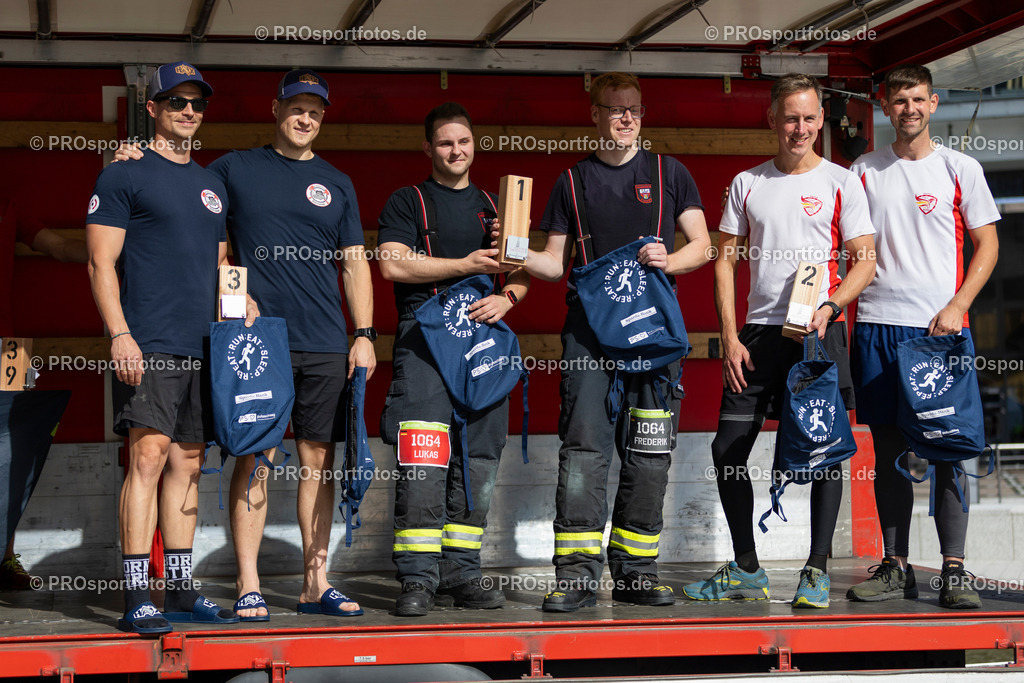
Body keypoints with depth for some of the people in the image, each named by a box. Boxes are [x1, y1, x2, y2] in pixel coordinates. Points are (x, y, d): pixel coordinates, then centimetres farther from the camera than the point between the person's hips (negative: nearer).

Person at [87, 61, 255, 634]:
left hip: (203, 347, 7)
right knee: (151, 453, -13)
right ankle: (137, 597, -11)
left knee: (188, 462, 8)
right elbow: (102, 263, -5)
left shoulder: (212, 186, 20)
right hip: (149, 347, -6)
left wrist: (242, 298, 8)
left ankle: (181, 591, 13)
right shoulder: (124, 176, 1)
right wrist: (120, 335, -15)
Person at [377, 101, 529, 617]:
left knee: (476, 463, 3)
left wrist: (506, 298, -4)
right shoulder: (407, 203, 10)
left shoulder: (494, 207, 22)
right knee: (422, 460, -16)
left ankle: (461, 573, 9)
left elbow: (522, 270, 19)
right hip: (424, 336, -4)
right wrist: (466, 265, -6)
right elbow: (392, 264, -4)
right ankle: (418, 578, -15)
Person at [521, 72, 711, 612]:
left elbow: (701, 246, 10)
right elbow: (554, 263, 13)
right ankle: (578, 570, -11)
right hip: (588, 329, -1)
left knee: (648, 454, 1)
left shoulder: (669, 174, 13)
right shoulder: (573, 183, 14)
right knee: (583, 448, -10)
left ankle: (635, 569, 8)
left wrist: (668, 260, -10)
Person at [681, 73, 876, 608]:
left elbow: (865, 261, 0)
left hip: (819, 331, -3)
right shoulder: (747, 183, 11)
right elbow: (725, 261, 10)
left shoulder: (840, 182, 3)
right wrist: (730, 337, 1)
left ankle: (817, 571, 5)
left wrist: (827, 308, -18)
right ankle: (747, 570, 15)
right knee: (728, 450, 2)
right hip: (758, 332, 3)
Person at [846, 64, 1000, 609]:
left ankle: (954, 570, 0)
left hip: (941, 325, -2)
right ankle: (895, 567, 11)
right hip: (876, 324, 2)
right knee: (888, 448, 5)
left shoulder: (960, 169, 5)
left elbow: (987, 244, 5)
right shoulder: (864, 171, 11)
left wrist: (956, 306, -7)